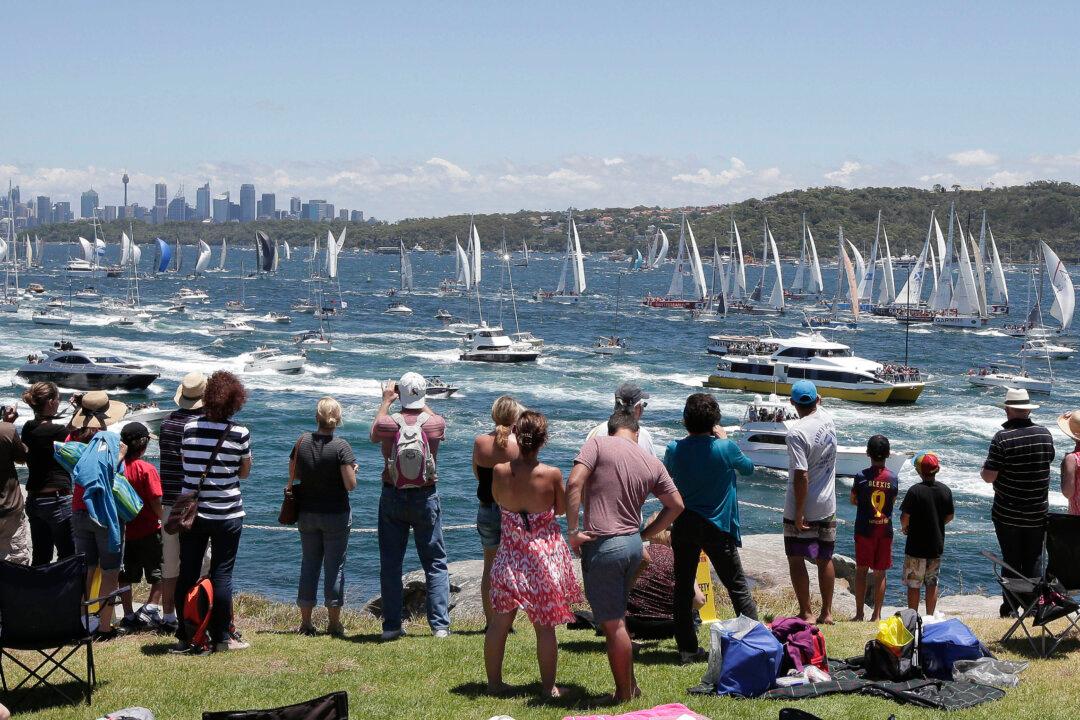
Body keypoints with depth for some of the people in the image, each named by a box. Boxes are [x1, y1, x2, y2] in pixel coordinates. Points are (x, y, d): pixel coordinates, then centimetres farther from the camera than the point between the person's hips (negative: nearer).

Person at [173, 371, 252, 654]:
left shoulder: (190, 428, -3)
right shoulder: (240, 433, -9)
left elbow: (185, 461, 9)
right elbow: (244, 472, 1)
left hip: (191, 511, 3)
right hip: (226, 513, -2)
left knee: (187, 574, 9)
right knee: (221, 574, 5)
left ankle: (185, 638, 12)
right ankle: (221, 637, 8)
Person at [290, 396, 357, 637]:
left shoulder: (302, 442, -3)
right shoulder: (340, 446, -16)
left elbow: (293, 475, 7)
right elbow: (350, 485, -17)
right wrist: (352, 471, 2)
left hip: (307, 513, 4)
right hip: (336, 515, -4)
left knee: (309, 563, 12)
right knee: (335, 565, 5)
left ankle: (306, 622, 15)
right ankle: (334, 623, 10)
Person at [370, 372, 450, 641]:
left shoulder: (389, 422, -11)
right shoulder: (435, 422, -10)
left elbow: (374, 435, 15)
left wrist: (386, 401, 22)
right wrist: (422, 403, 27)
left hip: (393, 498, 0)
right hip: (426, 498, 0)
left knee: (390, 563, 9)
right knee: (436, 563, 8)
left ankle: (391, 626, 9)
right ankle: (440, 625, 3)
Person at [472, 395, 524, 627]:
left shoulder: (480, 442, -6)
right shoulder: (519, 443, -16)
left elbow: (477, 474, 7)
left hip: (487, 510, 3)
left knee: (489, 567, 13)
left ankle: (490, 621, 16)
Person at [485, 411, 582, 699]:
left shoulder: (500, 472, -11)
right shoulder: (552, 475, -17)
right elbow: (562, 509, 0)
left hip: (510, 557, 2)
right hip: (545, 554, -2)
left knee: (499, 623, 13)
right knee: (545, 626, 7)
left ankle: (494, 682, 23)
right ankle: (548, 687, 15)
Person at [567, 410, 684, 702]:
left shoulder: (598, 444, -5)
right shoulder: (652, 463, 9)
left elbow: (574, 483, -17)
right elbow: (676, 505, 11)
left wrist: (573, 530, -13)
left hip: (603, 545, -6)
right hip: (633, 545, 6)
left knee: (612, 624, 2)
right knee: (617, 618, 22)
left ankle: (624, 695, 9)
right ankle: (630, 685, 28)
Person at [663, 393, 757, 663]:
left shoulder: (675, 449, -6)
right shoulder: (725, 448, -13)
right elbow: (748, 468, 7)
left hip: (683, 527, 2)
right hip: (717, 529, -2)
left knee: (683, 588, 8)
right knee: (737, 587, 9)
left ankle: (687, 648, 8)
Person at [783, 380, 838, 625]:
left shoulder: (797, 433, -22)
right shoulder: (828, 421, -2)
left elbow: (801, 476, -24)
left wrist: (799, 513, -19)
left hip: (801, 509, -6)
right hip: (827, 507, 6)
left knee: (796, 560, 6)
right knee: (825, 559, 15)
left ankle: (806, 613, 8)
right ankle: (827, 613, 22)